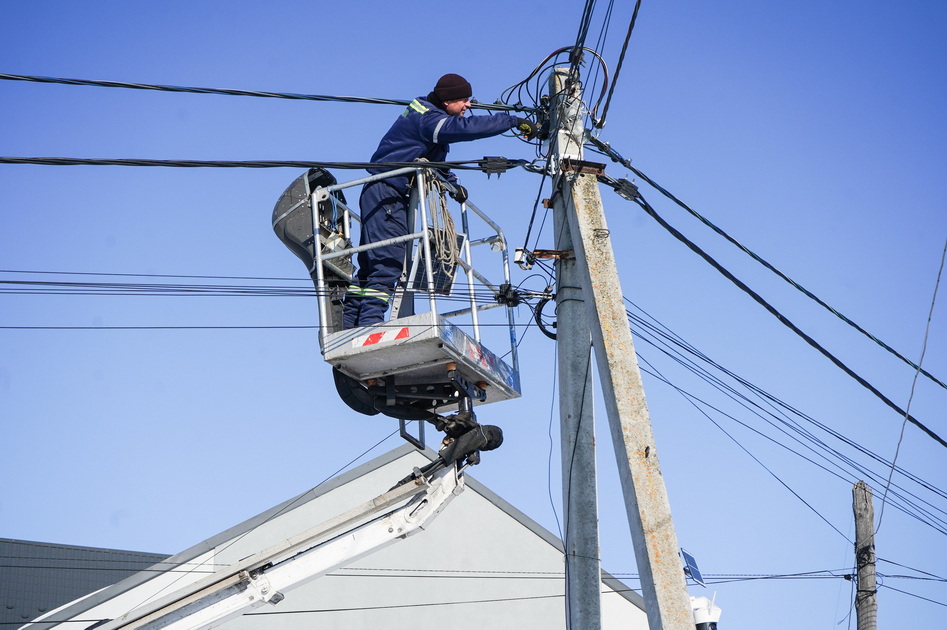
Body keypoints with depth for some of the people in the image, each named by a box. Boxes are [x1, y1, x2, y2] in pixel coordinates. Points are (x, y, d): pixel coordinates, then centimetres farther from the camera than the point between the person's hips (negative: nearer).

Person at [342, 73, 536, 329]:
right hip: (385, 195, -11)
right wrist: (514, 121, -27)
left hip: (392, 197, 11)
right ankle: (369, 323, -18)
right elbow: (467, 127, -32)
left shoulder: (427, 115, 15)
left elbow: (431, 160, 23)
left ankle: (348, 326, 15)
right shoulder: (427, 118, -18)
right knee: (388, 263, -15)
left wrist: (452, 184, 8)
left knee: (372, 264, 11)